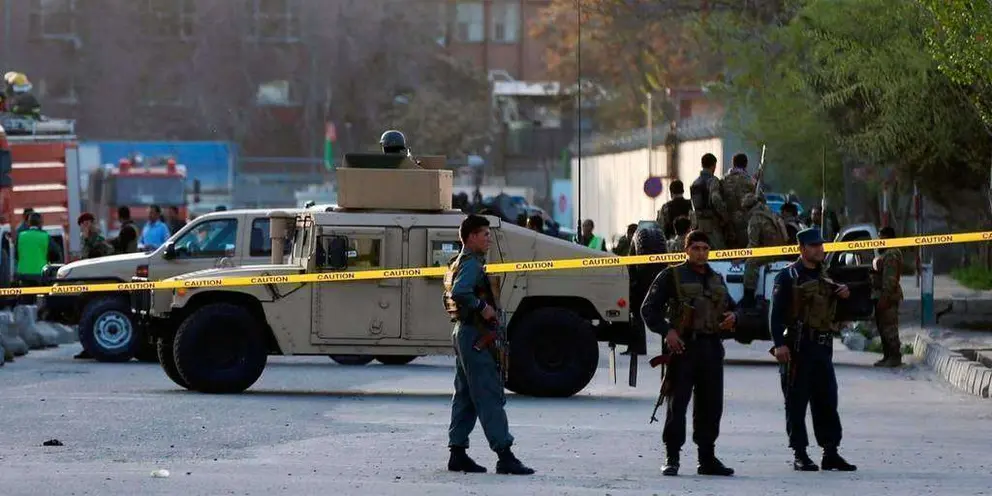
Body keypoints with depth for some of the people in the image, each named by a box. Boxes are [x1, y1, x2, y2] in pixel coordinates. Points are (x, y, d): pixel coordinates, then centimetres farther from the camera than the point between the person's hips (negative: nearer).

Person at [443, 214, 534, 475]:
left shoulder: (459, 263, 18)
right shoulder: (471, 263, -14)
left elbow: (452, 295, 25)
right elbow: (460, 292, -31)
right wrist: (482, 307, -20)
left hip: (463, 333, 11)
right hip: (475, 336, -11)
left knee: (465, 395, 12)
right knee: (490, 395, -12)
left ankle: (457, 454, 13)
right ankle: (504, 455, -16)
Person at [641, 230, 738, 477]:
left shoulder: (717, 280, 19)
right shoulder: (672, 276, 2)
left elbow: (730, 306, 31)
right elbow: (649, 309, -3)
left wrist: (732, 317, 6)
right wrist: (667, 331, -16)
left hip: (712, 347, 5)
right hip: (683, 346, -5)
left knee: (711, 405, 6)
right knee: (677, 404, -5)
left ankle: (707, 458, 14)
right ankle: (672, 459, -2)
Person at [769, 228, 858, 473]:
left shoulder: (824, 276, 19)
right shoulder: (788, 277, -3)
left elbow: (837, 312, 29)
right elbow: (777, 313, -11)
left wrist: (844, 295, 8)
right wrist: (779, 343, -21)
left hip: (822, 347, 7)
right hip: (797, 347, -7)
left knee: (827, 400, 6)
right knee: (796, 402, -2)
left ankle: (831, 452, 11)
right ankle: (799, 454, 2)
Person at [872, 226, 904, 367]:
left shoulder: (891, 255, -16)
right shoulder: (886, 254, 19)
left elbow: (889, 278, -23)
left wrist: (884, 297, -26)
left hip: (887, 297, -11)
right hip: (882, 295, 11)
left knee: (889, 328, -9)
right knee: (883, 328, 14)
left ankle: (895, 357, -7)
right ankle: (888, 356, 20)